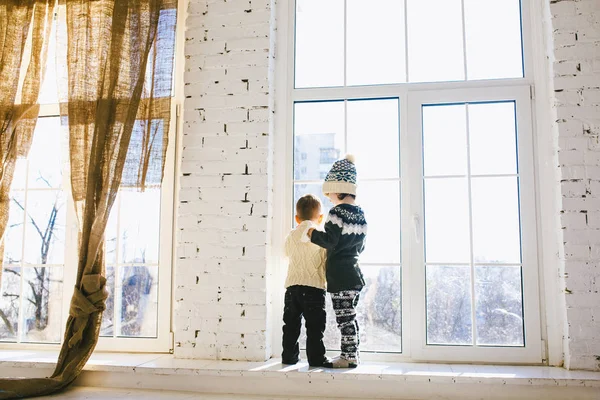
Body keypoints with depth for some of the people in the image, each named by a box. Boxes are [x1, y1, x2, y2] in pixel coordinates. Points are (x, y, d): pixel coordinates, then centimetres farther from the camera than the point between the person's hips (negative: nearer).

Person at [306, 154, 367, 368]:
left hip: (339, 274, -9)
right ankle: (351, 355, 21)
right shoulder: (360, 214, 12)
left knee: (344, 317, -3)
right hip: (354, 272, 9)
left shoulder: (337, 211, -14)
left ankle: (348, 356, 3)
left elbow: (329, 240, -19)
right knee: (350, 316, 14)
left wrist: (311, 233, -4)